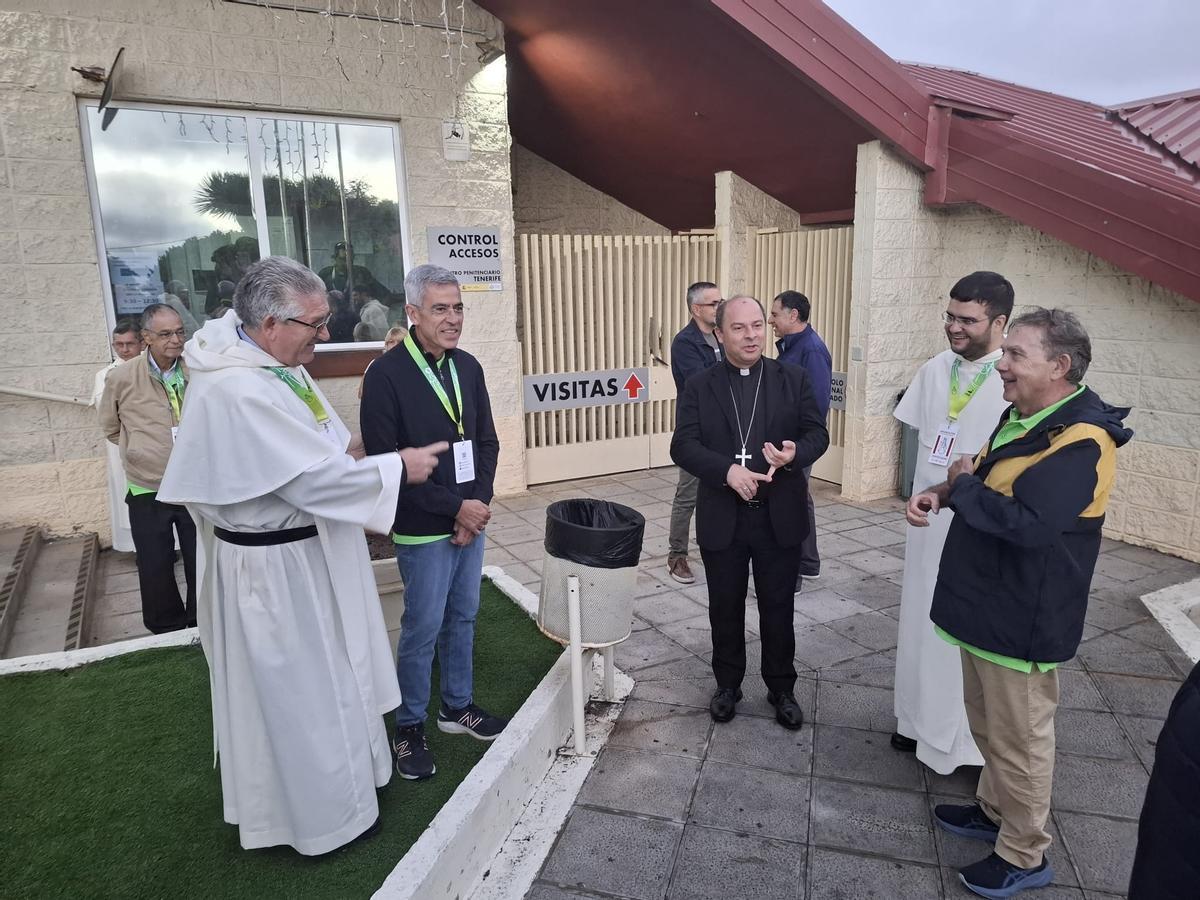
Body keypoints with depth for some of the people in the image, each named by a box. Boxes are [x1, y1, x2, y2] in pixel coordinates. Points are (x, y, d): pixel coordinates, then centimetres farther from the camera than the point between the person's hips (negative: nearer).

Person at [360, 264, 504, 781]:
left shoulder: (468, 367, 5)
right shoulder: (386, 375, -14)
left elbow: (486, 442, 8)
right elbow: (386, 463, -17)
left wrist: (479, 503, -6)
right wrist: (454, 507, -16)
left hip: (470, 521, 6)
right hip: (423, 530, -6)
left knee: (462, 619, 17)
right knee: (422, 630, 5)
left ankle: (457, 707, 35)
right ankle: (410, 728, 24)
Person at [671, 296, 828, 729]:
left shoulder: (793, 379, 1)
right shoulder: (699, 387, -1)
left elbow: (817, 433, 0)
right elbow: (682, 446, -9)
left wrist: (795, 454, -23)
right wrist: (728, 470, -26)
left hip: (779, 517, 0)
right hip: (722, 519, 0)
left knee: (778, 608, 13)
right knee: (725, 608, 14)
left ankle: (782, 688, 32)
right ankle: (728, 685, 34)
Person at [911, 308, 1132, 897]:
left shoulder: (1081, 440, -24)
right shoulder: (1021, 416, 6)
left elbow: (1026, 521, -35)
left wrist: (962, 484, -18)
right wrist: (942, 493, -2)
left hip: (1021, 620, -9)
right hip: (986, 604, 9)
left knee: (1019, 739, 8)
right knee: (988, 724, 24)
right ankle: (993, 810, 44)